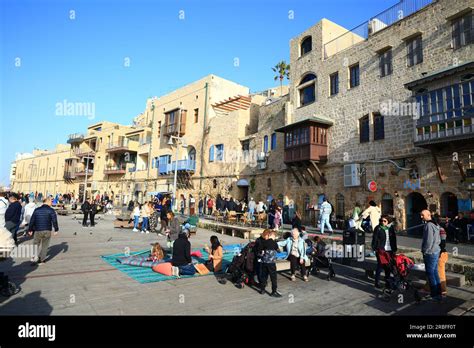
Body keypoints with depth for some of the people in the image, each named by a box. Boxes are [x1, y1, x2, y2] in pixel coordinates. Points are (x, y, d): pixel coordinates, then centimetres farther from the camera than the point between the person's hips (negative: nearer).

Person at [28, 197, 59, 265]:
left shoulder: (37, 210, 4)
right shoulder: (51, 210, -7)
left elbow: (32, 220, 7)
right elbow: (54, 221, -8)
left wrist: (30, 229, 16)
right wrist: (56, 230, 0)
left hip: (38, 230, 2)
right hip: (47, 231, -2)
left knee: (37, 244, 16)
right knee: (45, 245, 9)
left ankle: (36, 258, 4)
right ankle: (42, 260, 15)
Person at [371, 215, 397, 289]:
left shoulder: (391, 228, 8)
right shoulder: (378, 228, -5)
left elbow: (394, 239, 13)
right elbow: (374, 239, -6)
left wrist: (394, 249, 9)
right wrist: (375, 248, -12)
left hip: (389, 250, 4)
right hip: (381, 250, -4)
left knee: (388, 267, 11)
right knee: (380, 266, -2)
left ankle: (387, 282, 24)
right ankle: (377, 282, 7)